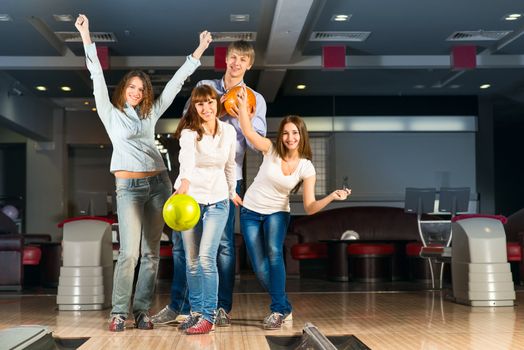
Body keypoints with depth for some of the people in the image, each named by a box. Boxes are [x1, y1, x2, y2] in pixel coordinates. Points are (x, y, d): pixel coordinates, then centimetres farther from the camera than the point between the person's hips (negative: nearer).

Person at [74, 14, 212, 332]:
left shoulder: (150, 114, 16)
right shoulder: (111, 113, 8)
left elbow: (176, 82, 17)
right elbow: (98, 76, 1)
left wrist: (199, 51, 16)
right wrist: (86, 37, -5)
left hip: (158, 184, 4)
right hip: (129, 187, -4)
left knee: (151, 253, 2)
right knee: (129, 253, -12)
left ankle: (142, 311, 7)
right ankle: (119, 312, -3)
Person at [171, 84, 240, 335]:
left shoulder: (228, 131, -2)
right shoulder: (189, 133, -13)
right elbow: (187, 159, -36)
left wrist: (232, 192, 23)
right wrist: (184, 182, -54)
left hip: (217, 201, 1)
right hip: (190, 199, 0)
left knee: (206, 258, -12)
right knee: (192, 261, 7)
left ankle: (209, 316, -4)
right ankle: (196, 311, 22)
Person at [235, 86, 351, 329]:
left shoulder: (307, 168, -11)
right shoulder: (271, 150, -11)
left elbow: (310, 207, -14)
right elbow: (248, 132, -26)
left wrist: (332, 197, -30)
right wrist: (242, 104, -37)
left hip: (277, 213, 0)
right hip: (251, 211, 1)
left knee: (274, 252, -29)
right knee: (260, 268, -4)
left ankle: (278, 311, -18)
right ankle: (284, 307, 19)